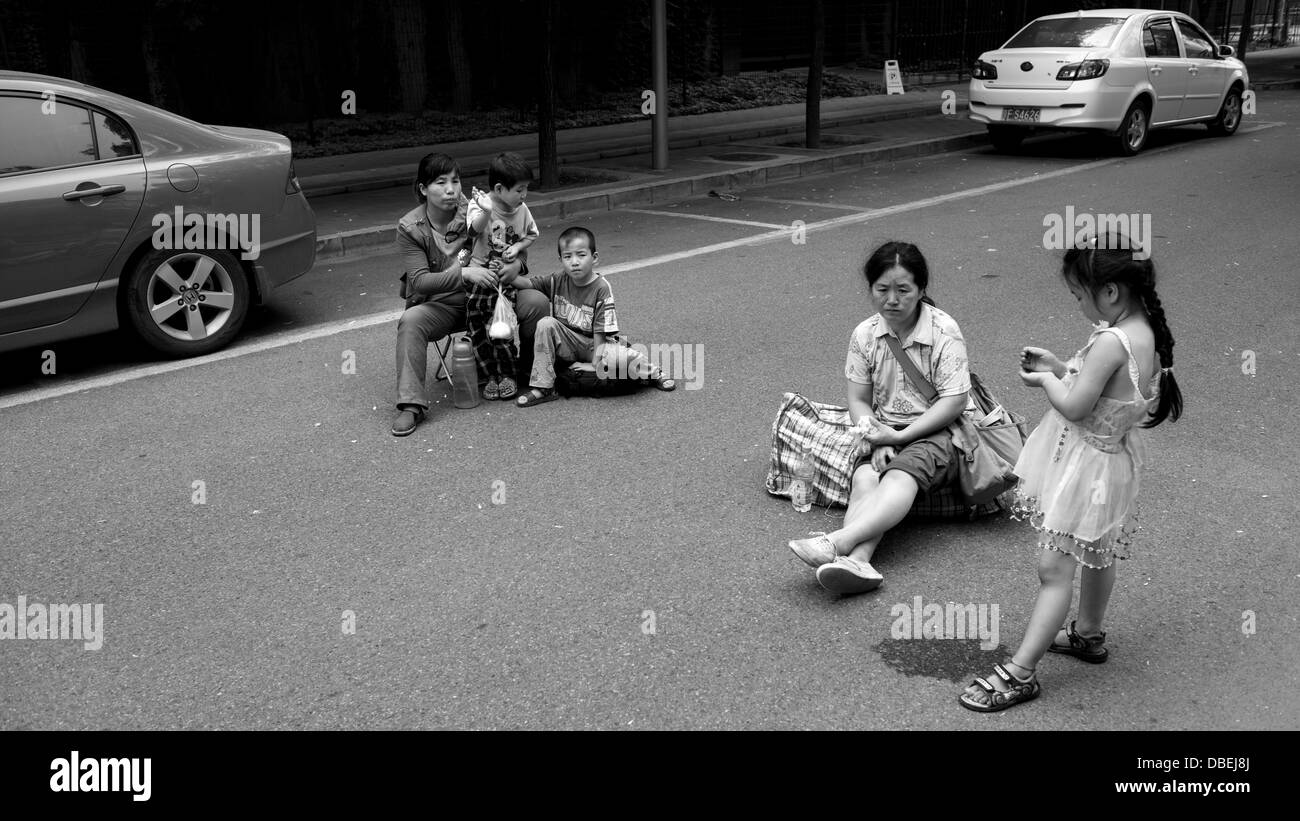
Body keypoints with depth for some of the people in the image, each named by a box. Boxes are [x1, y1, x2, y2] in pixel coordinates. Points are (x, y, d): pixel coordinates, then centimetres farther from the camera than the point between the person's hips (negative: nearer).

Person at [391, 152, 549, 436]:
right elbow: (419, 281, -19)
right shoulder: (409, 228, -10)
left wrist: (517, 264, -21)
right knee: (410, 321, -34)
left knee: (537, 302, -20)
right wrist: (462, 274, -33)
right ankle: (412, 404, -29)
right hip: (439, 304, -2)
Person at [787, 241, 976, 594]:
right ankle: (857, 560, -52)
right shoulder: (865, 334, 2)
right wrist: (878, 441, -15)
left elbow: (953, 402, -14)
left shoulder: (943, 331, -11)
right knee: (865, 477, -28)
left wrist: (900, 436, -19)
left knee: (901, 474, -34)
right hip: (887, 433, 4)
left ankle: (837, 541, -54)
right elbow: (858, 400, 5)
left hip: (937, 431, -4)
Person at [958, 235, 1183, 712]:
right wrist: (1057, 366, 4)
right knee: (1097, 556, 26)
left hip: (1086, 466, -10)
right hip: (1113, 454, 10)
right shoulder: (1145, 332, -1)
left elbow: (1074, 407, -25)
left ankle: (1020, 672, 0)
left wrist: (1045, 380, -8)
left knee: (1054, 569, -5)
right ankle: (1088, 635, 45)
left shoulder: (1110, 343, -30)